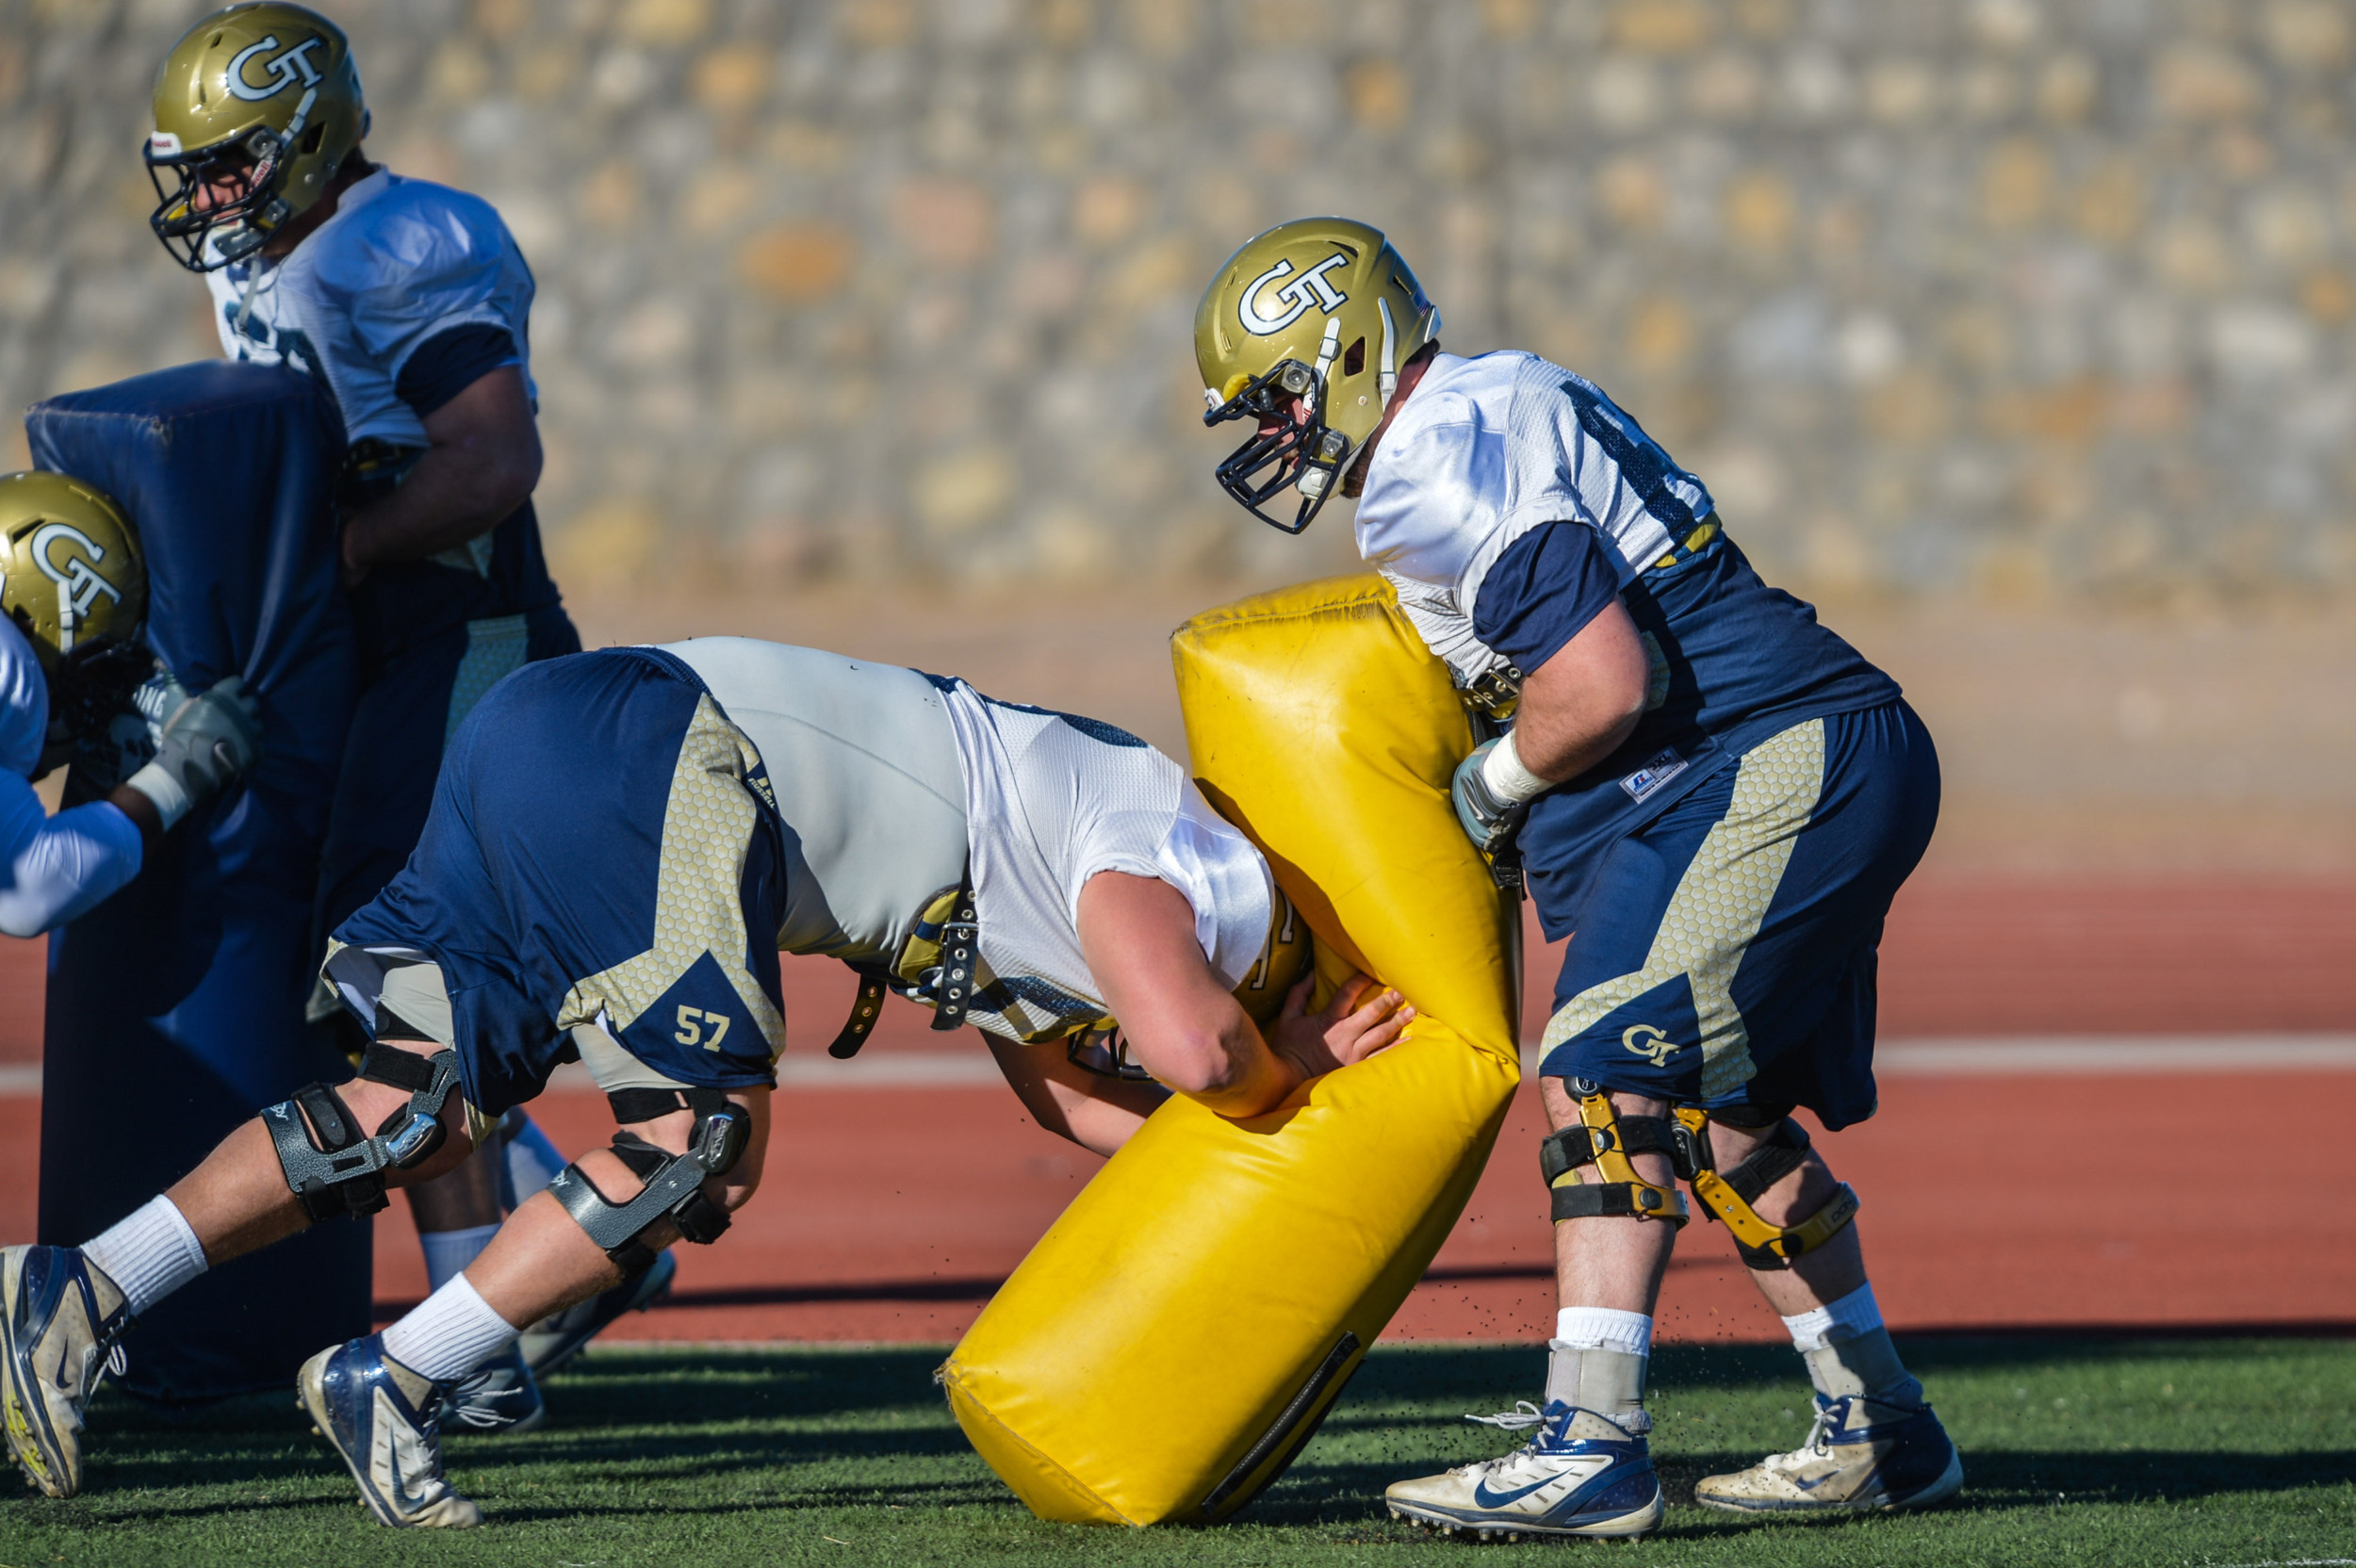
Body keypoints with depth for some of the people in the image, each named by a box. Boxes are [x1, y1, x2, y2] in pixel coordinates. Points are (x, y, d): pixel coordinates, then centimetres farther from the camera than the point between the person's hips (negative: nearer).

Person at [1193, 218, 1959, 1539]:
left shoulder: (1438, 475, -13)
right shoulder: (1516, 406, 19)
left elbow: (1603, 686, -22)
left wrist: (1495, 785, -3)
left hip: (1778, 771, -11)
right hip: (1850, 761, 11)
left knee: (1609, 1071, -16)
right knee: (1725, 1110, 19)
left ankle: (1592, 1447, -24)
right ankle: (1880, 1432, 28)